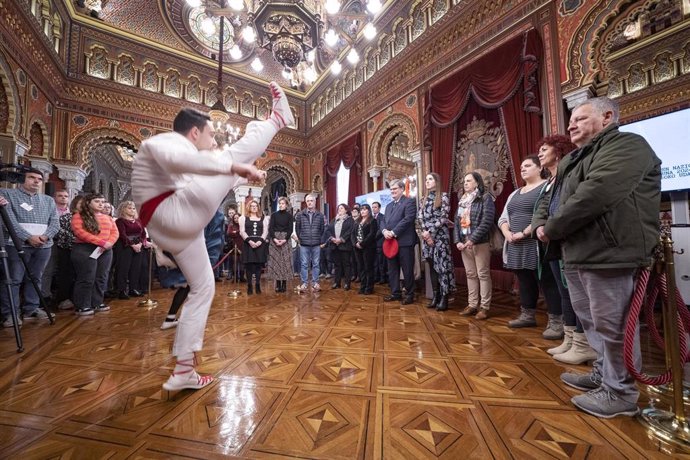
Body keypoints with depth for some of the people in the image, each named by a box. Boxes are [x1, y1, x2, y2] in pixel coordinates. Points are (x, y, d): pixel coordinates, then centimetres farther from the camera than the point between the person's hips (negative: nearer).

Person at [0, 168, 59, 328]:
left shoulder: (48, 200, 16)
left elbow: (55, 222, 8)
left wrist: (45, 236, -11)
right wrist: (28, 237, -17)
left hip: (43, 246, 3)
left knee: (35, 278, 8)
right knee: (13, 280, -2)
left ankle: (31, 309, 15)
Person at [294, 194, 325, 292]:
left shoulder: (320, 215, 3)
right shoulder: (300, 214, 1)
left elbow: (322, 229, 10)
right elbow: (297, 228, 7)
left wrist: (318, 239, 9)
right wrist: (300, 238, 8)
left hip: (316, 244, 1)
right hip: (304, 244, -1)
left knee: (315, 264, 8)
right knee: (304, 264, 5)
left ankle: (315, 283, 18)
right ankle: (304, 283, 14)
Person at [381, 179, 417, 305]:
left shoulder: (409, 202, -3)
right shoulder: (389, 205, 21)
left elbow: (408, 219, -16)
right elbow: (384, 221, 14)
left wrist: (393, 232, -18)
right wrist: (384, 231, -8)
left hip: (404, 242, -7)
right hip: (390, 242, 7)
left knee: (407, 270, 2)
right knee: (392, 270, 13)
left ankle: (409, 294, 17)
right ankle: (395, 293, 26)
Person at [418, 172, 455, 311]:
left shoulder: (443, 196, -1)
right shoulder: (425, 199, 15)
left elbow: (444, 217, -10)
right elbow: (420, 217, 7)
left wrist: (431, 231, -13)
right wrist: (425, 232, -8)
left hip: (440, 236, -6)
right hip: (427, 236, 6)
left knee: (442, 266, -4)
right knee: (432, 267, 9)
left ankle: (444, 298, 5)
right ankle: (435, 296, 18)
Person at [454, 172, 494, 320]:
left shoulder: (485, 198, -4)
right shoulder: (462, 200, 15)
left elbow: (487, 222, -15)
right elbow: (457, 221, 12)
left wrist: (473, 239, -18)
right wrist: (458, 240, 0)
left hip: (480, 242, -6)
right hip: (464, 242, 7)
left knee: (483, 274, 1)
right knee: (470, 274, 12)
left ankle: (484, 307, 11)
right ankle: (472, 305, 22)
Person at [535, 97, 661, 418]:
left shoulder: (626, 146, -7)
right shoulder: (575, 159, 21)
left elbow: (597, 194, -22)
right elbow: (559, 201, 18)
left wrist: (551, 229, -15)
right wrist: (548, 228, -1)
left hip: (607, 253, -9)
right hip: (579, 254, 9)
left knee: (612, 325, 2)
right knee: (594, 321, 19)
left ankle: (621, 393, 19)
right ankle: (603, 375, 35)